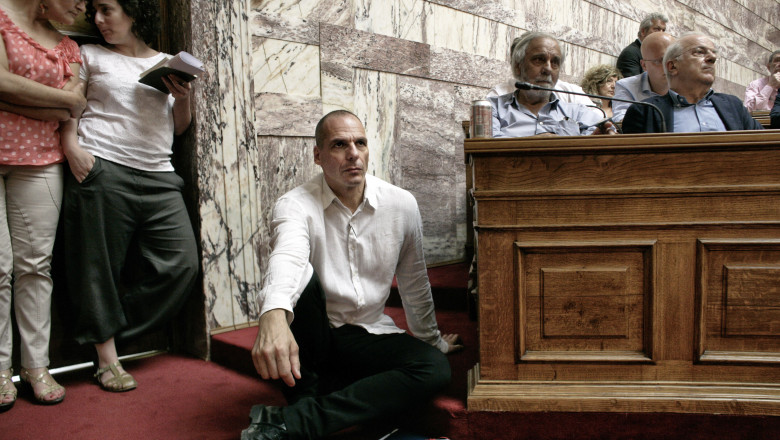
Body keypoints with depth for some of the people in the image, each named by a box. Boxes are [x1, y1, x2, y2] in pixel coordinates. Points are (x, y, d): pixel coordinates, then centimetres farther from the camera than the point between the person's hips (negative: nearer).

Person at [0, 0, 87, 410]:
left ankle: (36, 363, 11)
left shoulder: (68, 47, 14)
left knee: (35, 264, 4)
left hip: (39, 161, 4)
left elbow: (65, 113, 1)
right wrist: (67, 99, -4)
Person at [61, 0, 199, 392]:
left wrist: (182, 99, 1)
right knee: (99, 266, -1)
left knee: (181, 263, -4)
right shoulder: (90, 56, 12)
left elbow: (179, 128, 20)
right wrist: (72, 148, -12)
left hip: (158, 176, 4)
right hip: (101, 170, -3)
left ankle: (107, 332, 11)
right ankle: (107, 359, 13)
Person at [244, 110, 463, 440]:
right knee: (301, 276, -31)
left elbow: (414, 282, 9)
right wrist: (274, 316, -58)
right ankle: (304, 400, -20)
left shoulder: (402, 205, -4)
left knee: (435, 367, -25)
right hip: (312, 336, -3)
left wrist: (432, 339, 20)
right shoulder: (296, 205, -14)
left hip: (369, 335, 4)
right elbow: (286, 257, -37)